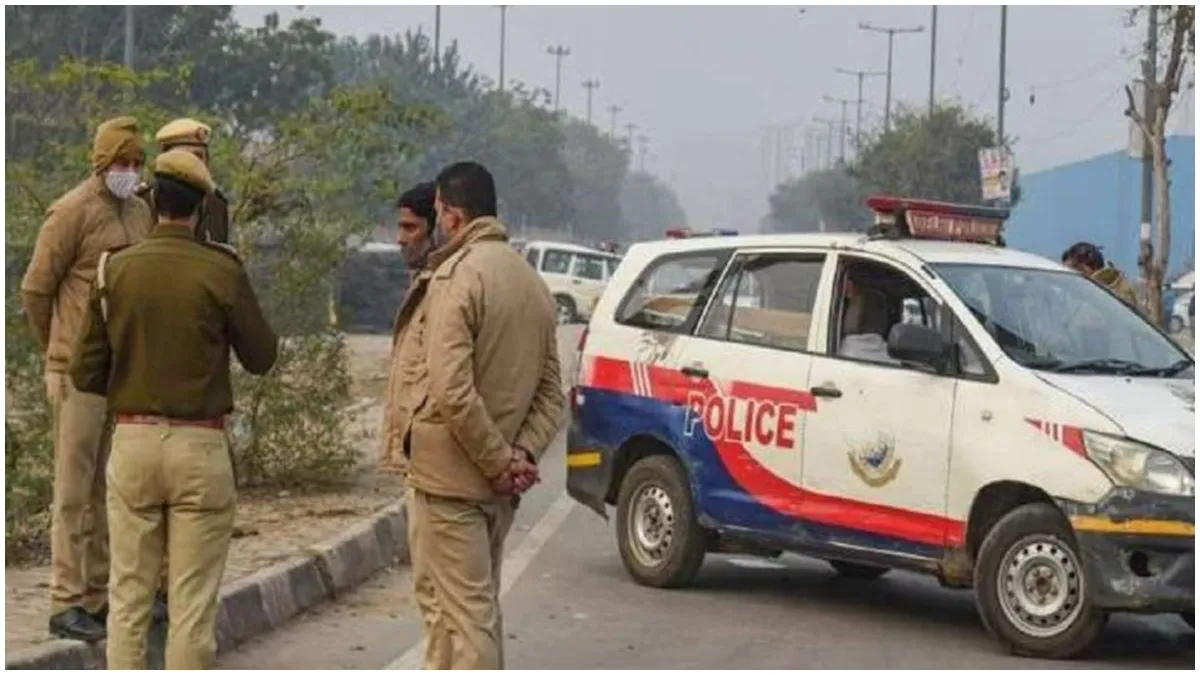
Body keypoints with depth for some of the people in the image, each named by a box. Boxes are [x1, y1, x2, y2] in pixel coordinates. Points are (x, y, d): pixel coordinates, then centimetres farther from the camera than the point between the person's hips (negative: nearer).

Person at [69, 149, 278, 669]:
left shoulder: (114, 270, 0)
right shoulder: (221, 272, -8)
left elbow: (85, 374, 2)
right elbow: (261, 357, 3)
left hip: (132, 441, 3)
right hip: (199, 448, -3)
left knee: (128, 596, 9)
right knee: (192, 601, 2)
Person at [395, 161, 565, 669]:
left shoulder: (457, 277, -14)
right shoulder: (530, 281, 15)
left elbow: (452, 392, -24)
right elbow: (552, 392, 12)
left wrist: (499, 461, -15)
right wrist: (522, 454, 0)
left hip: (449, 475, -9)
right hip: (499, 486, 9)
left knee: (463, 610, -5)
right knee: (479, 604, 19)